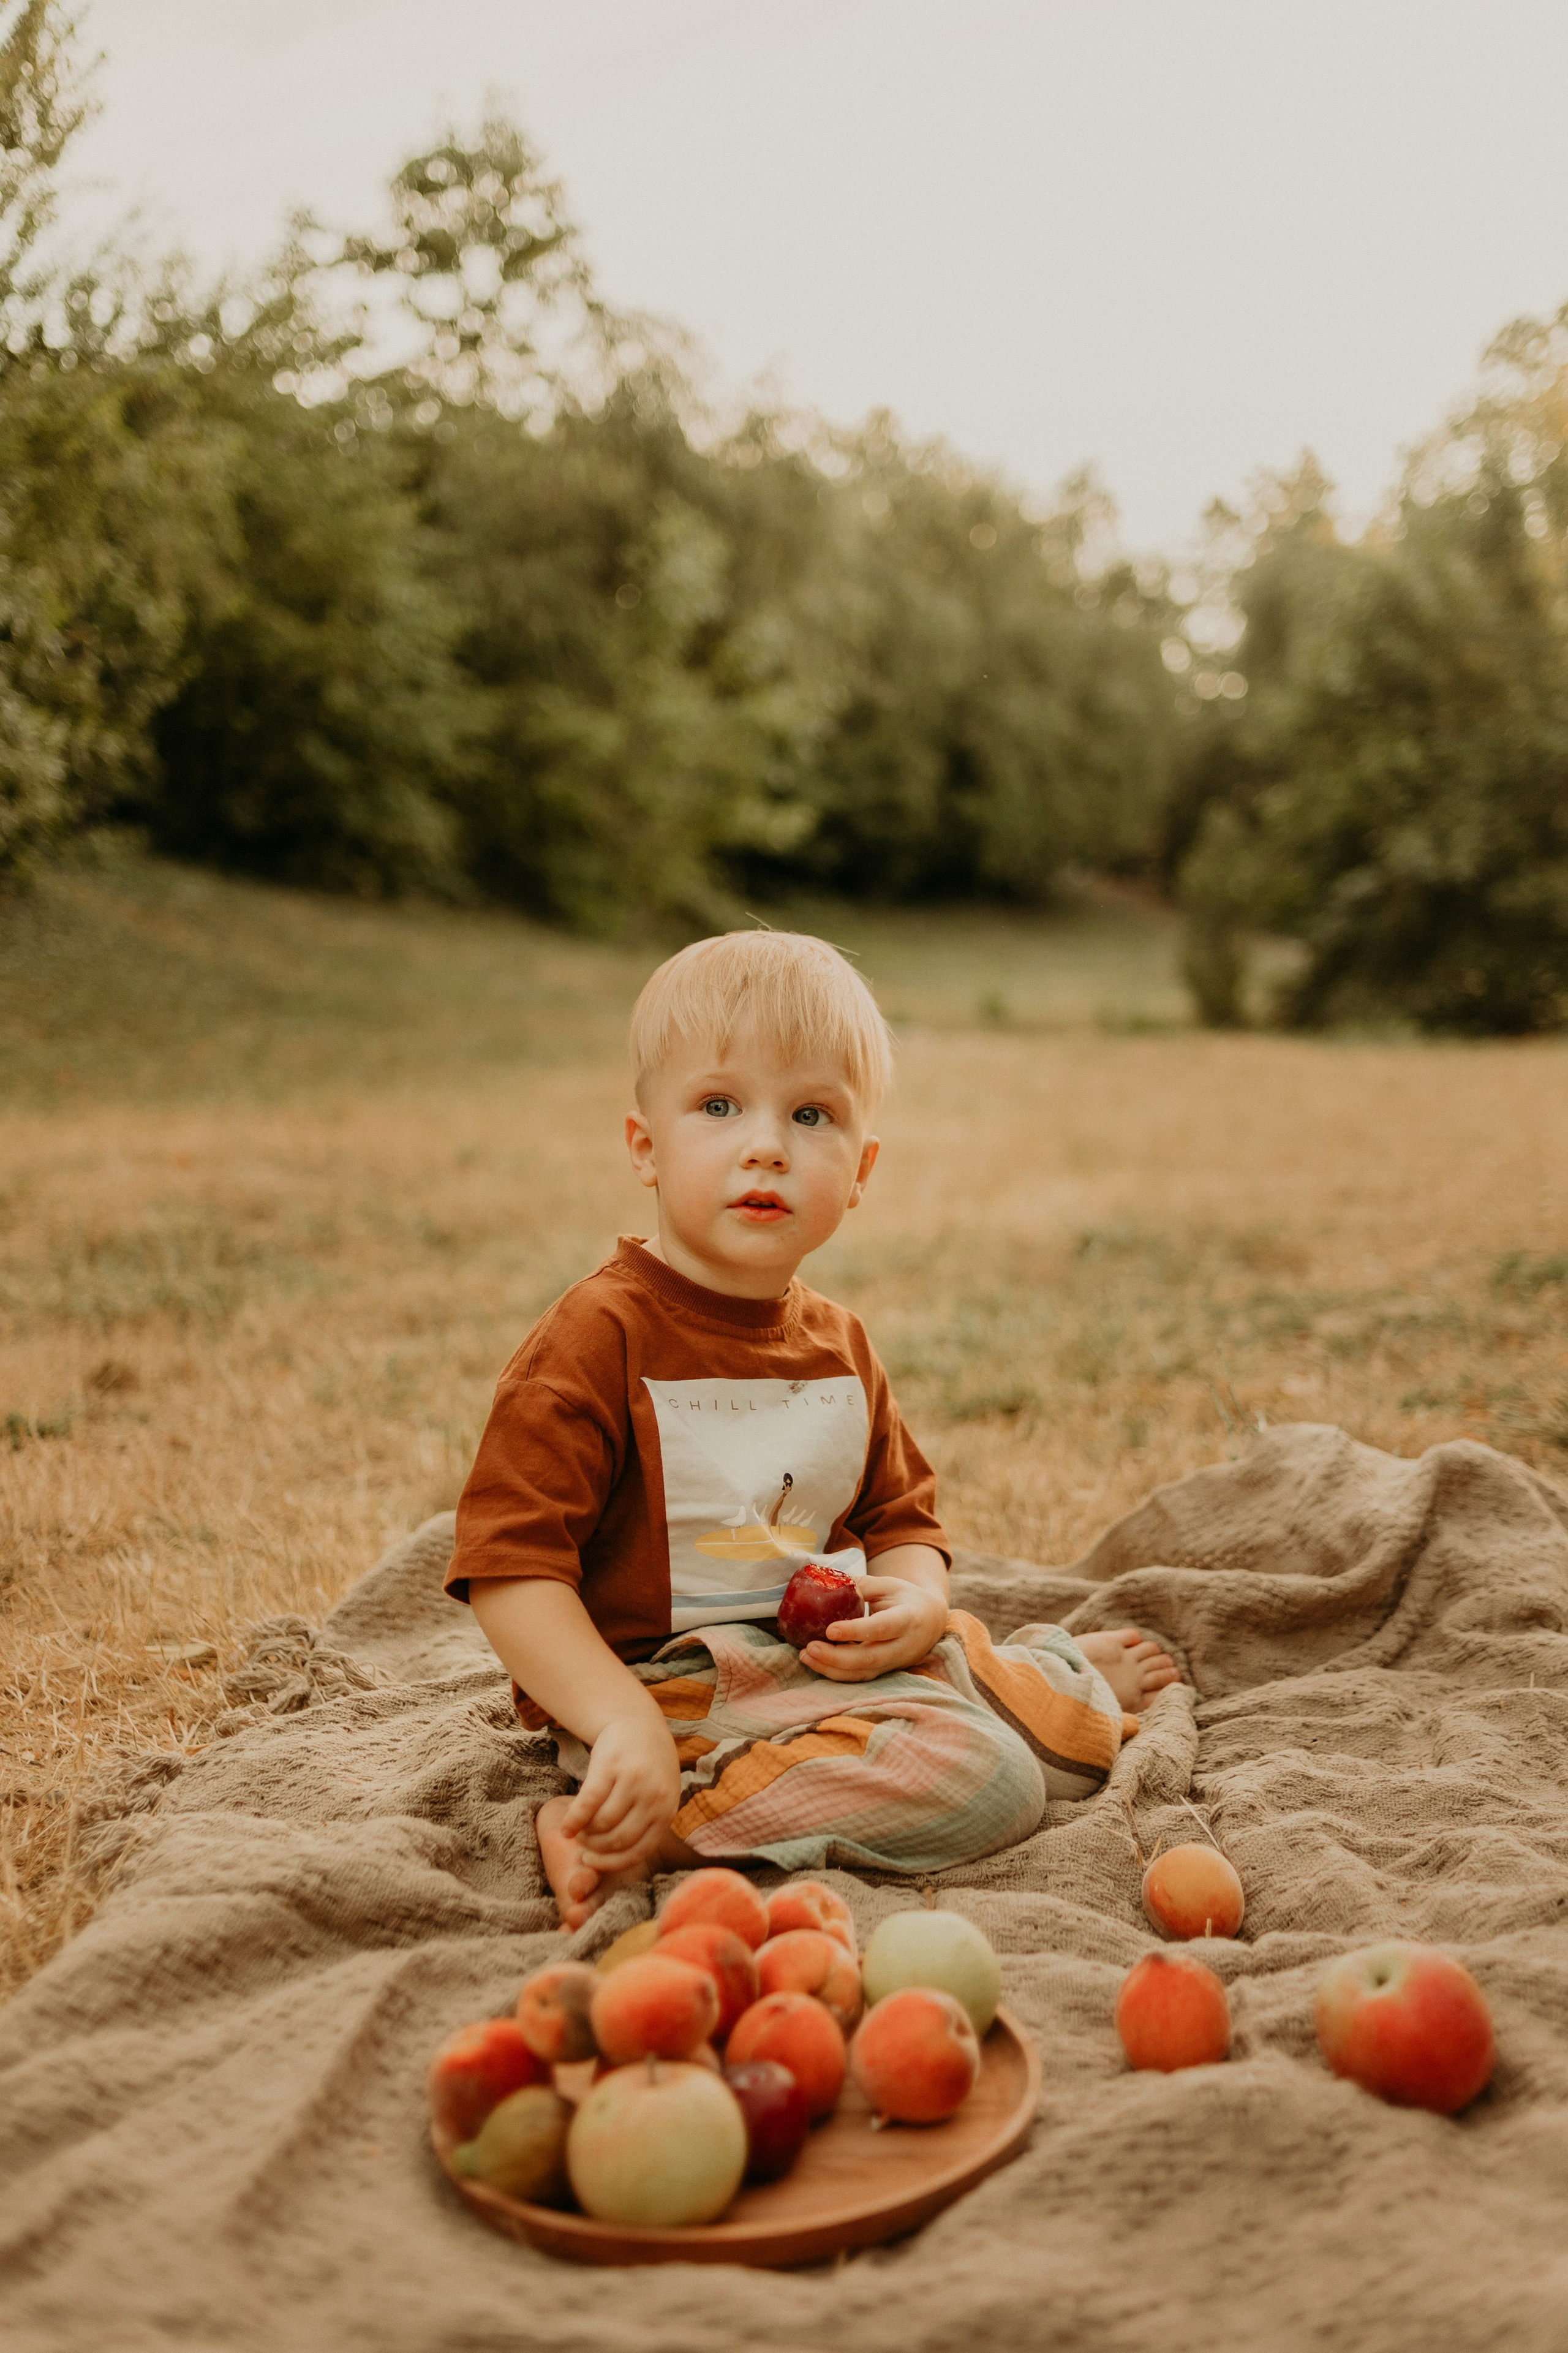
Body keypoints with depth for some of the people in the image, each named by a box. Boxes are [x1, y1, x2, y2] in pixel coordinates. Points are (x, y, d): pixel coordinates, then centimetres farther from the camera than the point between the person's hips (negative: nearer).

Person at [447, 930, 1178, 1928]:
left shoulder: (838, 1343, 8)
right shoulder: (599, 1338, -16)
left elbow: (904, 1517, 15)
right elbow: (508, 1568, -20)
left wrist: (917, 1601, -9)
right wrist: (623, 1729, -31)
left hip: (818, 1657, 8)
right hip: (669, 1685, -8)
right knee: (977, 1781, -23)